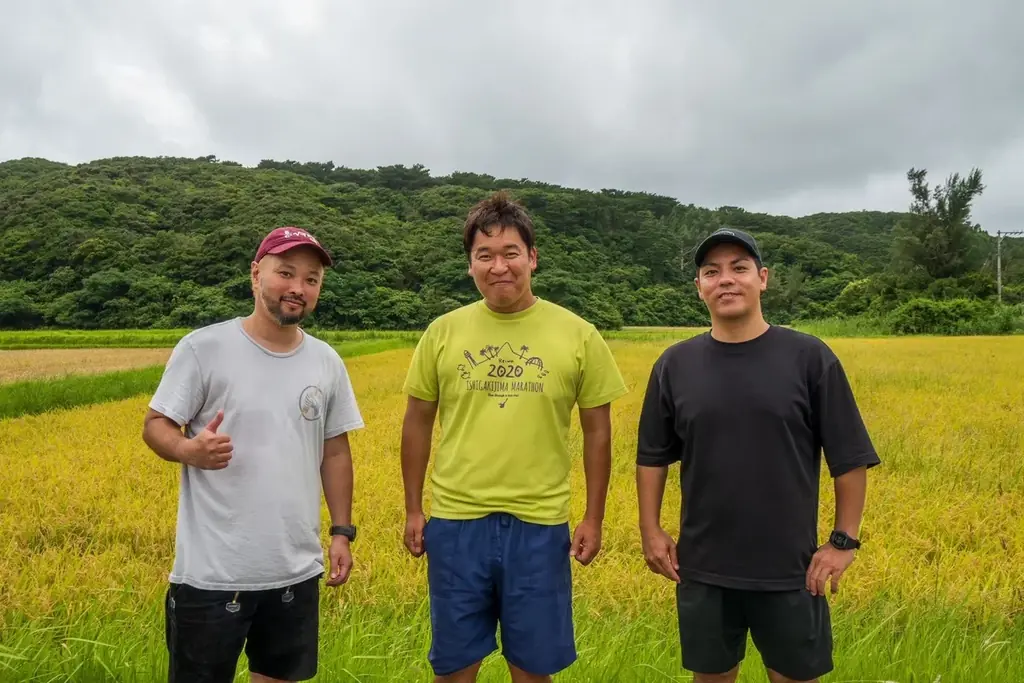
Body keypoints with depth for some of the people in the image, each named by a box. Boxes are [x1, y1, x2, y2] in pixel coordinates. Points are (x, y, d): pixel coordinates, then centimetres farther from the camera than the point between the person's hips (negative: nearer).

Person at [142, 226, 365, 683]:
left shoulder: (327, 362, 3)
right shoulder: (203, 347, -10)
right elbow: (155, 426, -4)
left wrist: (342, 532, 7)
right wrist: (189, 450, -27)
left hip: (297, 570, 4)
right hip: (212, 572, -4)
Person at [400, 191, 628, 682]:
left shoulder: (578, 335, -4)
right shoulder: (442, 332, -1)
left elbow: (597, 431, 3)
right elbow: (417, 425, 7)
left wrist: (594, 519, 2)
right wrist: (412, 510, 6)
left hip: (539, 526, -1)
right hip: (456, 522, 1)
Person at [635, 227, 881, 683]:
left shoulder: (810, 358, -7)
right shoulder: (674, 365, -2)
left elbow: (850, 459, -2)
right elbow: (652, 457, 6)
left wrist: (845, 540, -4)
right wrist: (650, 531, 2)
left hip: (789, 568, -1)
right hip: (702, 569, 2)